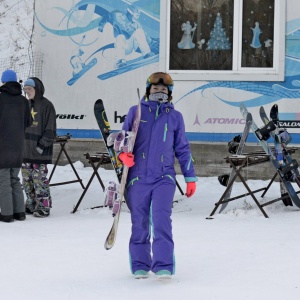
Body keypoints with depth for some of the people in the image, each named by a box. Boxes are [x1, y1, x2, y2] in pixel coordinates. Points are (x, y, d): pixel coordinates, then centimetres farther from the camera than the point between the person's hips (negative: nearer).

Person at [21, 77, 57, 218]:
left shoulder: (46, 105, -7)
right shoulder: (26, 104, 13)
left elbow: (50, 131, -9)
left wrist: (41, 146, -14)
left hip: (40, 152, -7)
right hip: (25, 151, 7)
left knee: (40, 180, -6)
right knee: (27, 180, 11)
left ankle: (44, 206, 0)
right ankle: (31, 205, 21)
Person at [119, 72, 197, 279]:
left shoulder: (175, 117, 11)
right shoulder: (135, 112, 9)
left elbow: (183, 149, 16)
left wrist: (190, 177, 13)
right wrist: (123, 154, -11)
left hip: (164, 177, -1)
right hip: (138, 177, 1)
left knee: (161, 219, -16)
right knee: (139, 223, 6)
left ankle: (163, 265, -14)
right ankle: (140, 265, 19)